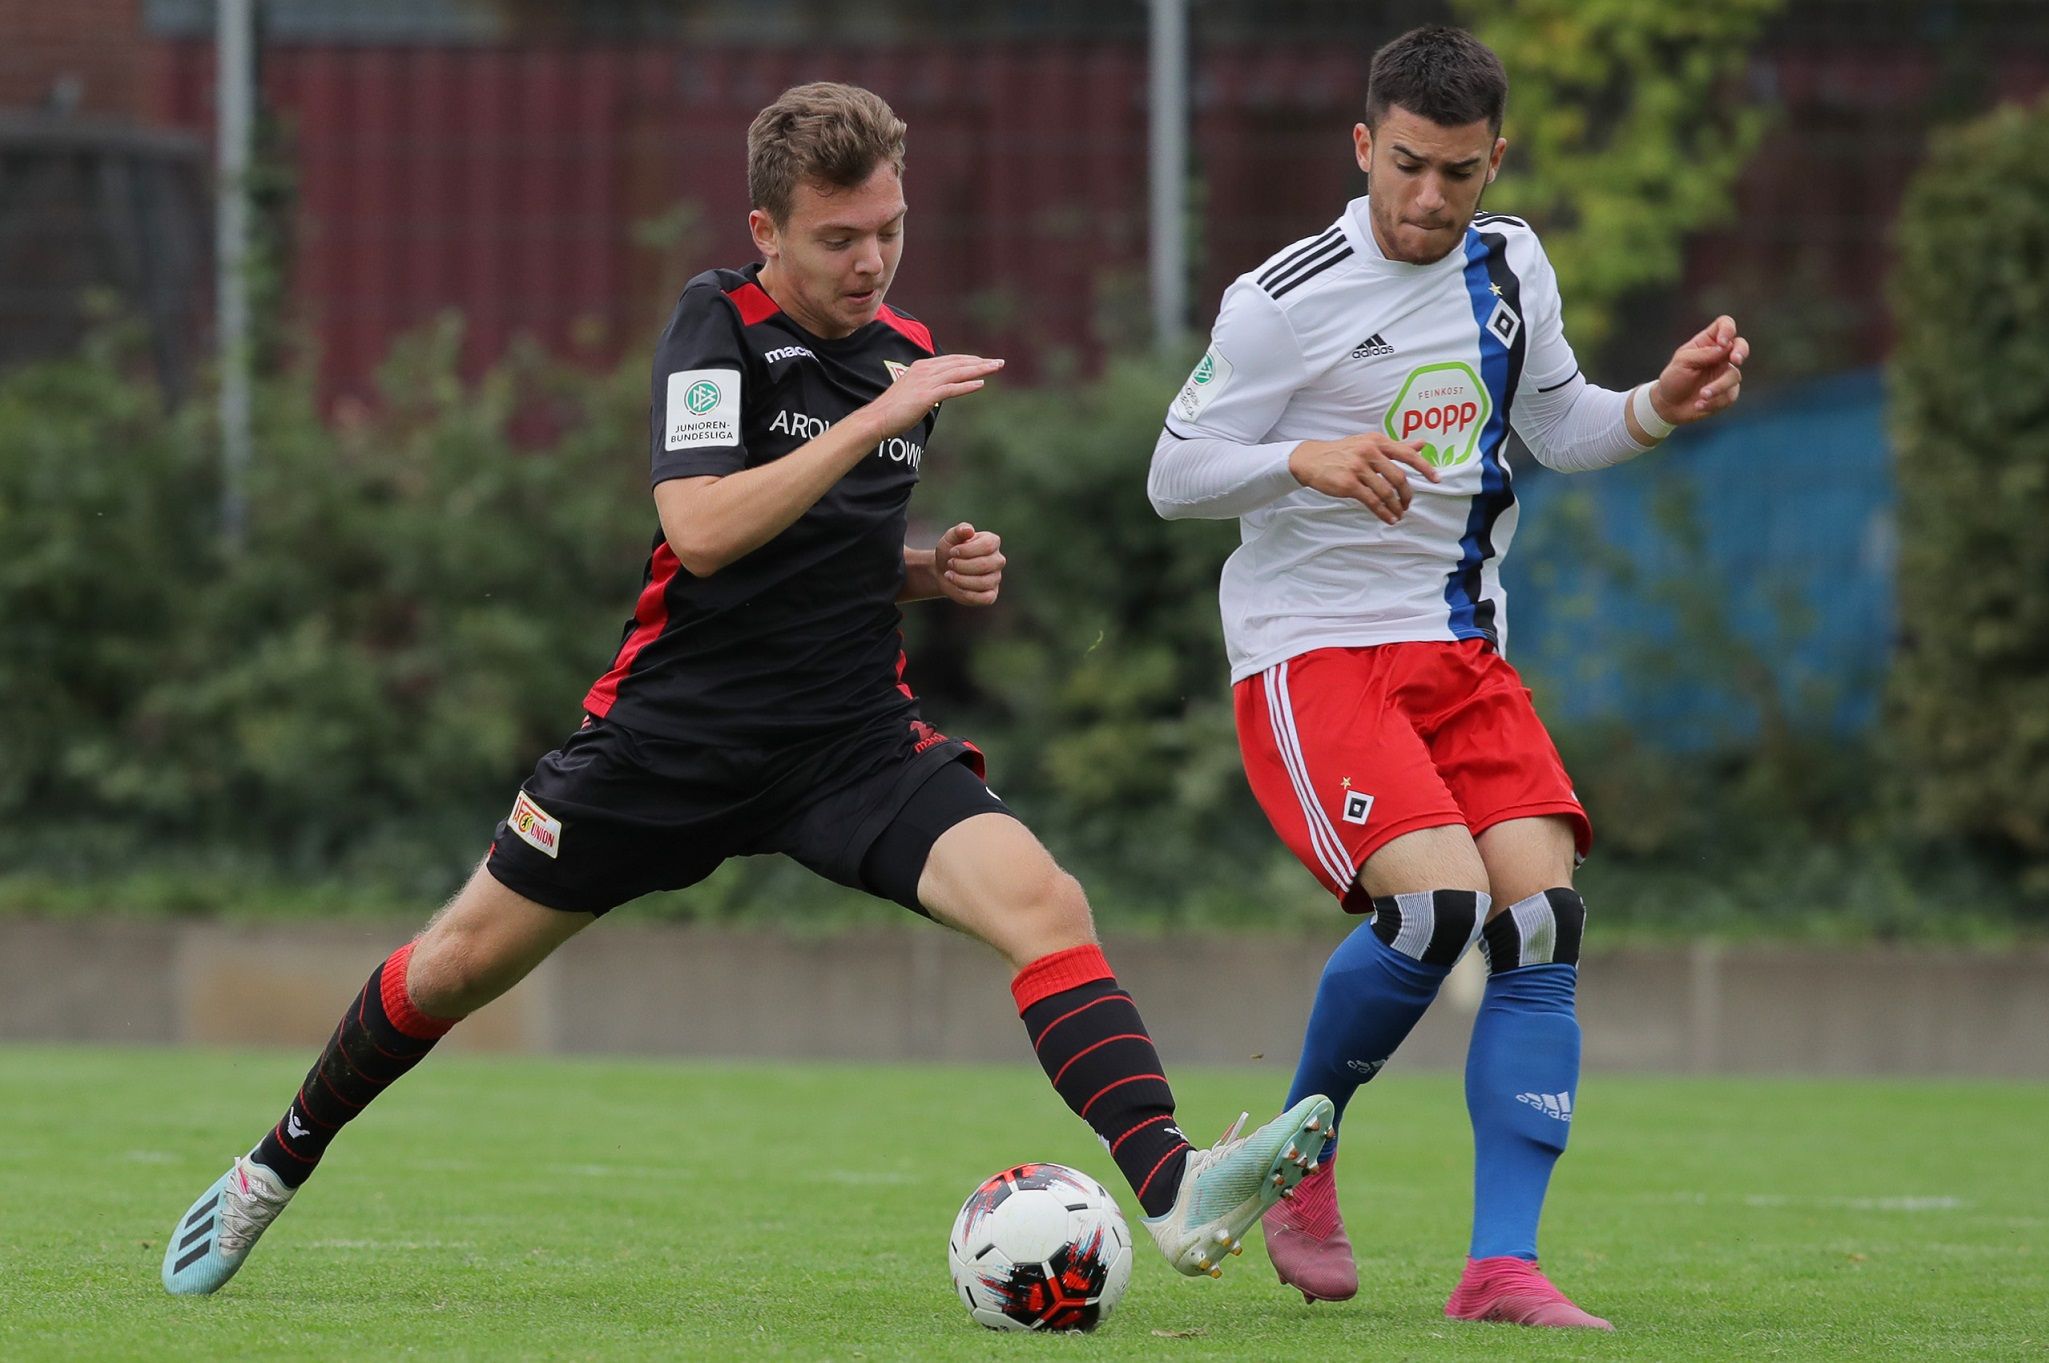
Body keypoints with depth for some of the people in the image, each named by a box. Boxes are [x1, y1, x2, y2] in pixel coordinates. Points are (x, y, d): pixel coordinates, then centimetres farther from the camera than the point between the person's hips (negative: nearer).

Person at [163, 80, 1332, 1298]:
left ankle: (1177, 1192, -35)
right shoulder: (719, 325, -9)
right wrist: (878, 419, -25)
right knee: (461, 964, 7)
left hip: (856, 738, 3)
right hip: (679, 728, -3)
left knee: (1046, 904, -22)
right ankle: (277, 1168, 32)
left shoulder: (906, 351, 9)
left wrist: (934, 572, 5)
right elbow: (702, 529, -24)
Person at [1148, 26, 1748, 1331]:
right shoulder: (1286, 301, -11)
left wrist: (1660, 407, 1)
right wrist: (1309, 459, -25)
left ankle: (1503, 1265, -11)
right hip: (1312, 648, -6)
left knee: (1543, 917, -12)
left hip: (1463, 651, 6)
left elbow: (1556, 425, 21)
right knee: (1437, 900, -25)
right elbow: (1174, 474, -7)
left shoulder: (1512, 267, 7)